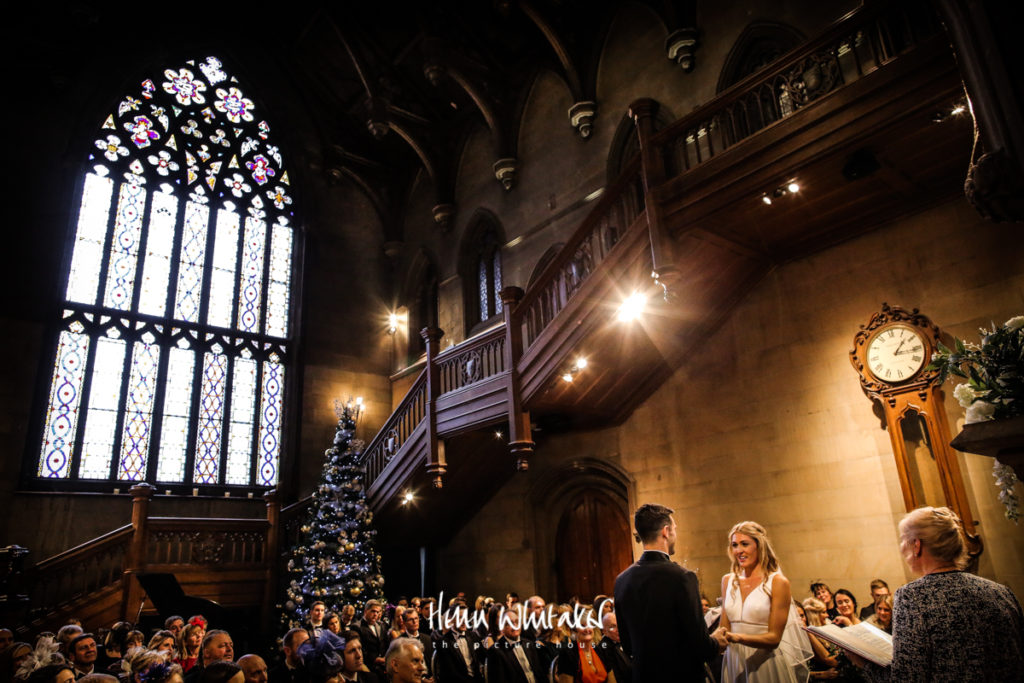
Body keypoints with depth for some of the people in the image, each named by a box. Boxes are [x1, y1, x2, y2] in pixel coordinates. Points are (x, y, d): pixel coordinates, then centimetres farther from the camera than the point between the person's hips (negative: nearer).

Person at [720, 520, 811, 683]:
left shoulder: (778, 582, -10)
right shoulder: (728, 581, 4)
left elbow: (774, 637, -12)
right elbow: (725, 628, 7)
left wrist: (738, 638, -27)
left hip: (766, 663, -4)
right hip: (734, 661, 4)